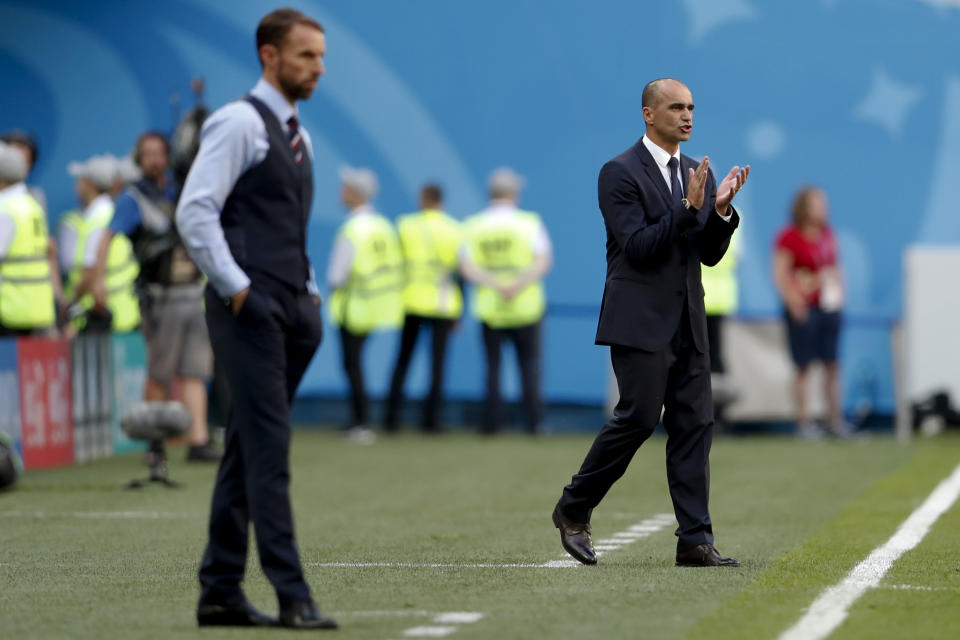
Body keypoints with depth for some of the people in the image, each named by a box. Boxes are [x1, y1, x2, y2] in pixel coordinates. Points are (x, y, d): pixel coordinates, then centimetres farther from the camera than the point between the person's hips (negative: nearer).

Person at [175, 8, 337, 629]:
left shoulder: (298, 136, 19)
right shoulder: (239, 123, -8)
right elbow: (195, 212, -16)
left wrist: (310, 293, 16)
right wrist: (236, 289, -17)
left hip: (290, 310, 9)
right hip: (250, 310, -9)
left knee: (248, 452, 10)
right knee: (269, 450, -12)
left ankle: (221, 593, 13)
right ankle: (293, 597, -15)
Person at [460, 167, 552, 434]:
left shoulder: (473, 226, 2)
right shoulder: (529, 222, -4)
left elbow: (467, 267, -9)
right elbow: (544, 261, -14)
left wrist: (497, 286, -16)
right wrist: (519, 285, -20)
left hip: (489, 309, 1)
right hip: (527, 308, -1)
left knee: (493, 365, 9)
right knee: (529, 362, 7)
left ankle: (492, 422, 2)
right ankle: (533, 420, 0)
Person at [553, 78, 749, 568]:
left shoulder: (697, 173, 14)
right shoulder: (620, 173, -7)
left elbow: (709, 254, 11)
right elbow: (638, 246, -16)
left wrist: (721, 210, -7)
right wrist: (689, 208, -23)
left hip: (686, 323, 7)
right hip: (640, 320, -7)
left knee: (694, 424, 0)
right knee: (638, 417, -9)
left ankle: (695, 541, -1)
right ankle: (574, 509, 10)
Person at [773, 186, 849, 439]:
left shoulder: (826, 233, 13)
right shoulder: (789, 237, -7)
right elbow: (780, 275, -8)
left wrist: (838, 290, 11)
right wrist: (795, 303, -15)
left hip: (829, 307, 6)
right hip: (804, 311, -6)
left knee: (832, 365, 6)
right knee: (803, 367, -2)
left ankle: (835, 418, 12)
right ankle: (803, 421, 3)